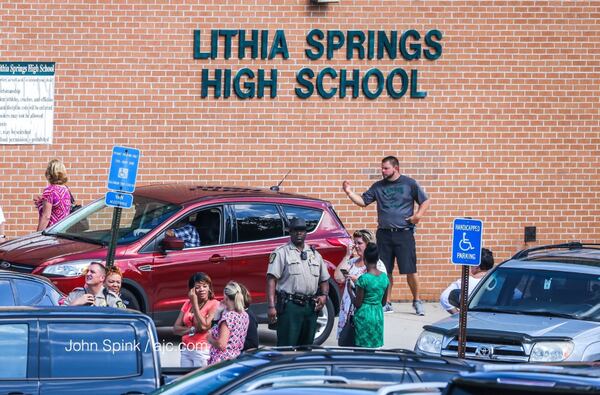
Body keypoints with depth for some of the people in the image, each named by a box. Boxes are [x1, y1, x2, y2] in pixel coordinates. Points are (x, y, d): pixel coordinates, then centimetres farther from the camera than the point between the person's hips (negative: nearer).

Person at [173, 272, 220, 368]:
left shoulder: (214, 304, -4)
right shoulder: (187, 304, 13)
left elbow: (203, 326, -17)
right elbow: (175, 329, 9)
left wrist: (195, 303, -12)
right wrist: (192, 329, -10)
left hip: (203, 351, -5)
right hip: (186, 350, 5)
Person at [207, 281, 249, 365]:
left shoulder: (228, 316, -16)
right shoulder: (244, 315, 8)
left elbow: (221, 344, -22)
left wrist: (210, 339, 0)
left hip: (222, 360, -9)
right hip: (236, 357, 9)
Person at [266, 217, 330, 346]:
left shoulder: (314, 254, 18)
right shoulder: (281, 253, 0)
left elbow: (324, 279, 25)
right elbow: (271, 279, -8)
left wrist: (324, 295, 3)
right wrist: (271, 306, -18)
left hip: (311, 307, 6)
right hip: (290, 305, -6)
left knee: (306, 346, 10)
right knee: (287, 347, -10)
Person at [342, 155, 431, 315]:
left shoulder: (409, 184, 2)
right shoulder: (378, 186, 10)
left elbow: (425, 201, 7)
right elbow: (363, 201, 9)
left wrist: (419, 215, -9)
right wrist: (349, 193, -6)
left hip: (404, 233, -3)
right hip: (384, 234, 3)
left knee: (410, 270, -5)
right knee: (385, 271, 5)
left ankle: (417, 302, 8)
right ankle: (386, 303, 14)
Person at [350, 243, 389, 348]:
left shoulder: (363, 279, -16)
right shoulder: (384, 277, 1)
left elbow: (357, 304, -11)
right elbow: (383, 302, 10)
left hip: (364, 316, -6)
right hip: (378, 315, 6)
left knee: (362, 346, 0)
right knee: (374, 347, 12)